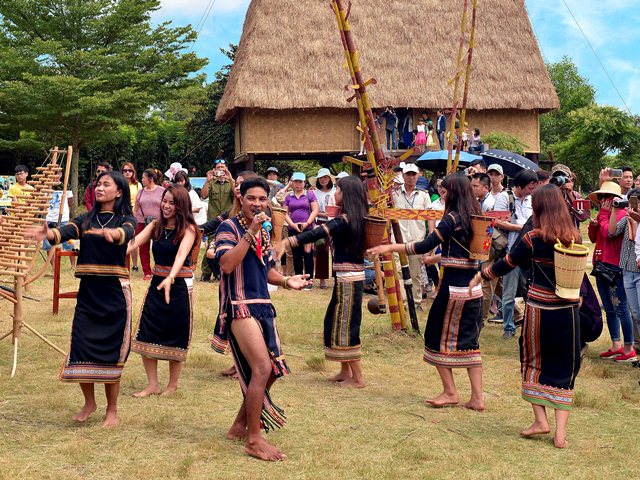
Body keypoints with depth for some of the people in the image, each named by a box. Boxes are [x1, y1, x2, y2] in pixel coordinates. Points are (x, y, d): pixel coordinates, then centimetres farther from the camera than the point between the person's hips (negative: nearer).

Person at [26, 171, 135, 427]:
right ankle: (89, 403, 20)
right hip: (87, 292, 3)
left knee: (111, 352, 0)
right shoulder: (86, 219, 10)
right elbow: (66, 231, -10)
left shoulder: (126, 219, 1)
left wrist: (111, 233, -47)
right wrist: (48, 233, -33)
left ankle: (112, 410, 15)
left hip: (114, 293, -3)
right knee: (81, 348, -3)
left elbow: (126, 233, -23)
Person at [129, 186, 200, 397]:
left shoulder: (188, 229, -11)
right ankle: (152, 385, 12)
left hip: (179, 285, -5)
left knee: (175, 337, 5)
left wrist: (170, 279, -43)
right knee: (145, 335, 1)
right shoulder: (156, 225, 4)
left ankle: (173, 385, 22)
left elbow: (181, 254, -27)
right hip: (157, 283, 5)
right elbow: (134, 242, -8)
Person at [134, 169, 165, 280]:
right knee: (143, 249, 5)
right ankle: (147, 272, 13)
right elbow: (135, 210, 15)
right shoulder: (141, 192, 11)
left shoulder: (162, 191, -1)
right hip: (142, 223, 4)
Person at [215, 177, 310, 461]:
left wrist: (286, 281, 5)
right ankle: (254, 440, -10)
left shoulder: (264, 232, 16)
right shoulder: (229, 227, -8)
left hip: (263, 306, 9)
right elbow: (227, 264, -23)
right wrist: (250, 233, -25)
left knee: (272, 371, 11)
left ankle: (240, 426, 25)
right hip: (240, 306, -9)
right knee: (262, 368, -18)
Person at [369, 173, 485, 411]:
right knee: (468, 341, 10)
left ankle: (450, 392, 13)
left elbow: (425, 246, -17)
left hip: (453, 288, -8)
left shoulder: (452, 218, -13)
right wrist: (436, 257, 34)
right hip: (473, 288, 8)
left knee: (438, 337, 7)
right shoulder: (476, 217, 9)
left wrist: (391, 247, -11)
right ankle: (477, 397, 8)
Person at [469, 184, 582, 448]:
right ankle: (560, 432, 4)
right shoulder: (574, 237, 0)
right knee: (564, 368, 9)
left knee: (533, 362, 16)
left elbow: (507, 263, 0)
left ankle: (540, 420, 9)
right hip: (568, 311, 3)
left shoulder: (534, 238, -10)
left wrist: (480, 276, 13)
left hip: (539, 308, -3)